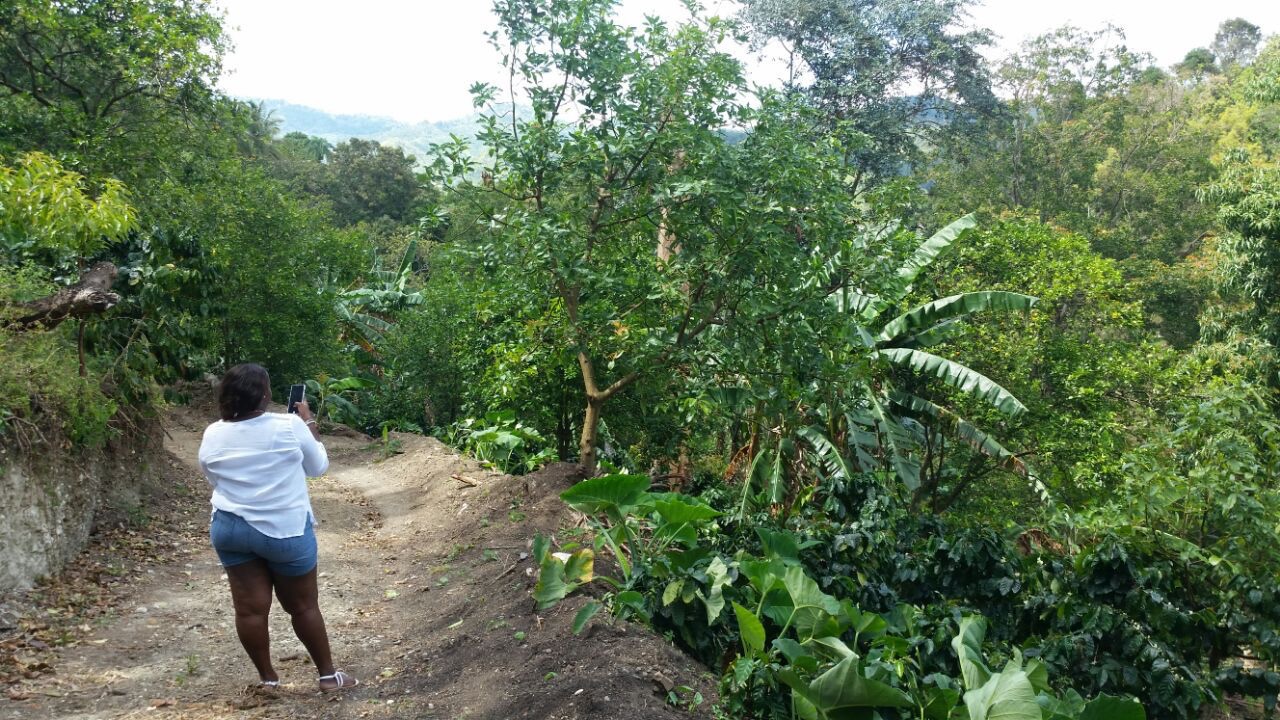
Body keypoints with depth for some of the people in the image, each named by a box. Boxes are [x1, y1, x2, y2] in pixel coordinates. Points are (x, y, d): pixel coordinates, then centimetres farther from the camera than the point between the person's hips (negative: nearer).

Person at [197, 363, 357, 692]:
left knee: (250, 608, 8)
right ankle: (328, 675, 20)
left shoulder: (212, 436, -2)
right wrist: (309, 424, 12)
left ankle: (267, 678, 20)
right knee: (303, 605, 9)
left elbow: (214, 479, 12)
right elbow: (318, 466, 2)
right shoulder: (289, 426, -13)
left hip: (231, 528, 3)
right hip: (285, 530, -3)